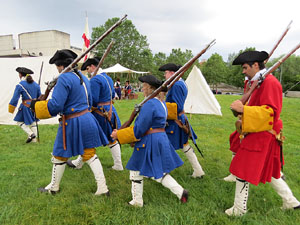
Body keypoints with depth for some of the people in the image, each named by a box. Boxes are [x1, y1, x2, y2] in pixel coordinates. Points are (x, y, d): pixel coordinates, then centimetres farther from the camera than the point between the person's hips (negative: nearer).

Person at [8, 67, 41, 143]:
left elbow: (15, 98, -8)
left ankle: (31, 134, -3)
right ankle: (34, 139, 16)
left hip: (26, 106, -5)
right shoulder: (36, 84, 6)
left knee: (20, 121, 11)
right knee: (33, 122, 14)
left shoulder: (20, 85, -9)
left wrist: (11, 109, 2)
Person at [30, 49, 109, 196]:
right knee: (90, 154, 13)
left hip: (72, 123, -7)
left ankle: (53, 187, 37)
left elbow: (55, 106, -21)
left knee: (60, 156, 15)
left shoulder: (64, 78, -17)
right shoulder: (82, 77, 9)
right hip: (87, 119, 7)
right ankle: (102, 188, 15)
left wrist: (35, 105, -6)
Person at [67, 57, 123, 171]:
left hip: (100, 114, -8)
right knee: (112, 139, 14)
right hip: (110, 111, 8)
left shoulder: (95, 80, -18)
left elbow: (93, 100, -22)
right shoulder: (108, 78, 10)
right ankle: (118, 165, 20)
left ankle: (78, 163, 27)